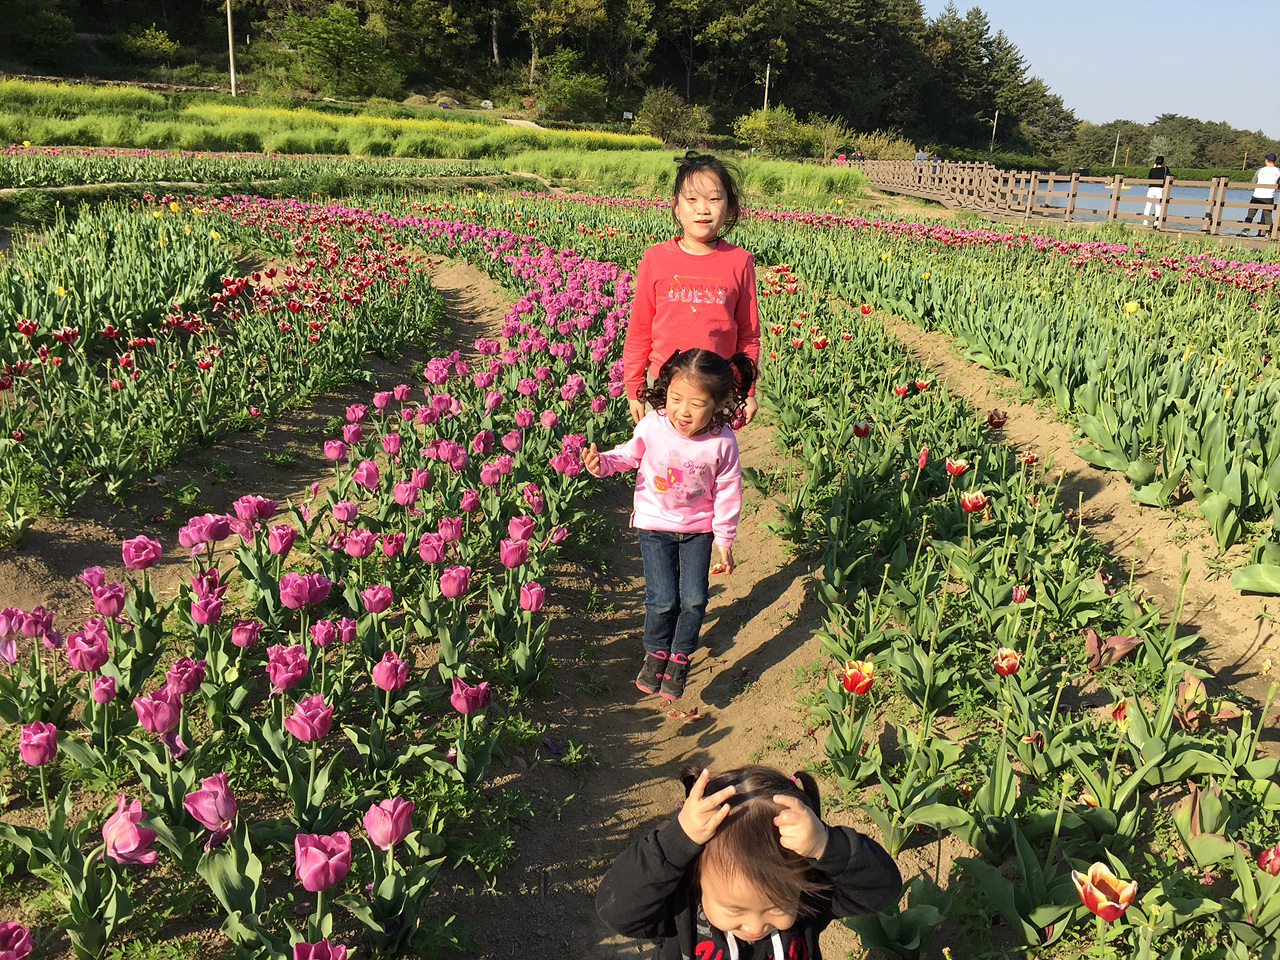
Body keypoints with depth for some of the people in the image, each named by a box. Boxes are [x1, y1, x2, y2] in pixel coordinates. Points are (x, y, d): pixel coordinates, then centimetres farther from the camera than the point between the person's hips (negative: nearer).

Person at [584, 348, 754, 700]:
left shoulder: (722, 442, -20)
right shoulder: (653, 425, -18)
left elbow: (727, 494, -8)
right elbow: (630, 454, 3)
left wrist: (725, 542, -2)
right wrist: (603, 463, -17)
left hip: (698, 528, 0)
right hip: (655, 523, 0)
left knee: (694, 598, -1)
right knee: (662, 599, -4)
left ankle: (680, 658, 24)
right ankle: (656, 653, 24)